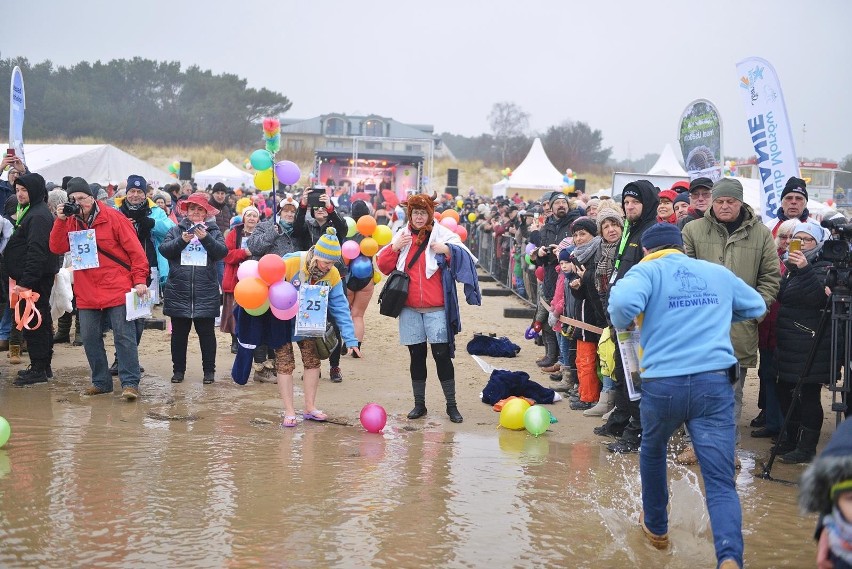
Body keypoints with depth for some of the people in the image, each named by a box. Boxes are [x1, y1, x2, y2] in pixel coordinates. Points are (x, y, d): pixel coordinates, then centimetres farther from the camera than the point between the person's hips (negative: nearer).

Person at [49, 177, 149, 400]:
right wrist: (60, 220, -10)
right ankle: (101, 381, 21)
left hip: (117, 289, -5)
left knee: (124, 336, -4)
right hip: (86, 294, 5)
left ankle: (130, 383, -3)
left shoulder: (112, 217, -7)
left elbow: (134, 249, -8)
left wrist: (139, 279, -13)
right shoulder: (70, 221, 9)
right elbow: (57, 248, 0)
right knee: (90, 338, 9)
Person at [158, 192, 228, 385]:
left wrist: (206, 238, -18)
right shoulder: (176, 230, 10)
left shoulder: (213, 231, 8)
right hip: (179, 291, 1)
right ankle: (178, 369, 17)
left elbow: (222, 252, -6)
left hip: (206, 293, -1)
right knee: (179, 333, 8)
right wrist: (182, 240, -17)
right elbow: (164, 249, -3)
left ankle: (209, 370, 12)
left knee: (206, 332, 4)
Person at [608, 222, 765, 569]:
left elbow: (623, 303, -17)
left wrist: (621, 324, 5)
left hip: (662, 383, -1)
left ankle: (656, 528, 44)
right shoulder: (718, 273, 19)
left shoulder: (646, 271, 5)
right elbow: (757, 307, 34)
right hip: (714, 383, 1)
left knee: (653, 452, 29)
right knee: (721, 483, -3)